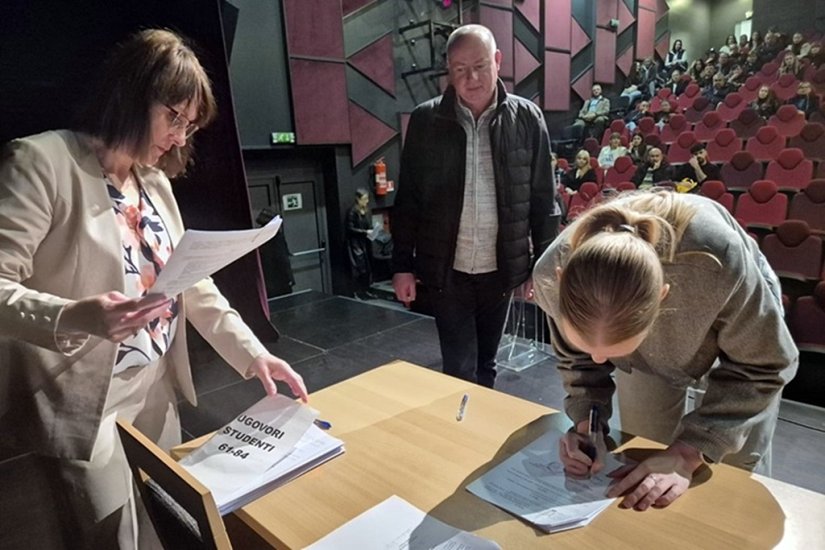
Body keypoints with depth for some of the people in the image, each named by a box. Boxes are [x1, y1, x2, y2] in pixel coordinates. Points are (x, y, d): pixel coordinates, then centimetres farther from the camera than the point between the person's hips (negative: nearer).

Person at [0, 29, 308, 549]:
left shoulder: (156, 183, 8)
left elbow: (192, 282, 7)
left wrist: (252, 353, -1)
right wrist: (72, 317, -38)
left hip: (157, 399, 7)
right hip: (79, 414, -7)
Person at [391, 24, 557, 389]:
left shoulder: (527, 119, -3)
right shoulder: (425, 120, -4)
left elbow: (543, 199, 1)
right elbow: (408, 199, -1)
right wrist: (403, 264, -1)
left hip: (502, 268, 2)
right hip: (447, 269, -1)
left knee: (485, 364, 18)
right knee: (460, 369, 5)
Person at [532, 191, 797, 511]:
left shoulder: (715, 261, -44)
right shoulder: (551, 273, -36)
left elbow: (761, 365, -25)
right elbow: (577, 360, -14)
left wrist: (688, 452, -34)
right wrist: (586, 422, -32)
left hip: (741, 332, -1)